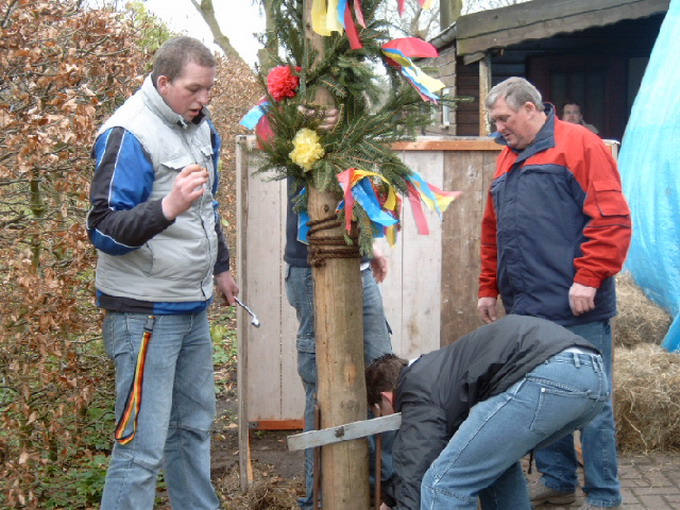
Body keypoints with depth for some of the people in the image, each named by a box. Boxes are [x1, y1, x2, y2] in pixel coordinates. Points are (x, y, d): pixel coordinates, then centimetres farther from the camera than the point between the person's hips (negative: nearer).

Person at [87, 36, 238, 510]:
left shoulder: (200, 125, 10)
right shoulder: (129, 133, -16)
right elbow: (104, 230, -20)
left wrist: (220, 266, 28)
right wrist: (169, 207, -33)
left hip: (194, 308, 8)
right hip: (146, 312, -8)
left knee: (195, 425, 17)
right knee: (142, 446, -6)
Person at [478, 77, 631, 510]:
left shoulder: (579, 145, -5)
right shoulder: (508, 160, 18)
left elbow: (612, 218, -13)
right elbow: (493, 232, 23)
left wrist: (589, 279, -17)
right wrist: (489, 288, 20)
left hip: (577, 309, -7)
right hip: (526, 310, 7)